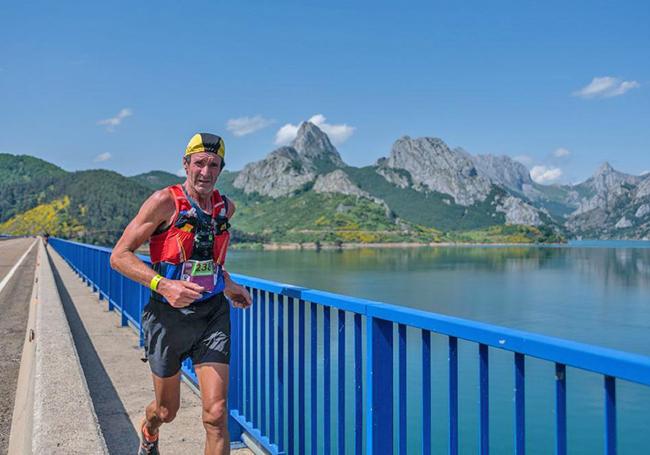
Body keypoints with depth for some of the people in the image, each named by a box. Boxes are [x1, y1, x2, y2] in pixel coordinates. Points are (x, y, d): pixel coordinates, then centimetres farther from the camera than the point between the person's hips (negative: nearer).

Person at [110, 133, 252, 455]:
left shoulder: (226, 207, 4)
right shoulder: (165, 202, -13)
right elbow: (119, 256, -15)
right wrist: (162, 284, -28)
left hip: (212, 314, 3)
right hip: (168, 316, -3)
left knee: (216, 414, -10)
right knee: (167, 410, 17)